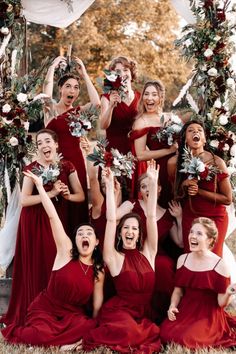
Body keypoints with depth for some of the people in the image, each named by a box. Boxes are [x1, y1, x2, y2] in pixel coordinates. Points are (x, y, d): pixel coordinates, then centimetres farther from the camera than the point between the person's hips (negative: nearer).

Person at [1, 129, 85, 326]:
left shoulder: (67, 167, 2)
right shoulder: (32, 169, -6)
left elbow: (81, 196, 4)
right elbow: (24, 200, -17)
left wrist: (67, 195, -17)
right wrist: (51, 193, -22)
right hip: (35, 223, -2)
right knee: (36, 269, 0)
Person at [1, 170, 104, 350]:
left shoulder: (99, 270, -1)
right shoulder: (66, 252, -9)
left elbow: (98, 299, 6)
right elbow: (52, 215, -14)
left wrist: (94, 324, 0)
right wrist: (39, 185, -18)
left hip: (73, 314, 3)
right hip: (45, 309, -3)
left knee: (87, 327, -30)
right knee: (42, 334, -34)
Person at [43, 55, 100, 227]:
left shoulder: (79, 111, 8)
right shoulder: (51, 109, 3)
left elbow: (97, 103, -11)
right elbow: (46, 95, -20)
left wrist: (84, 74, -6)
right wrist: (53, 67, -14)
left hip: (75, 160, 2)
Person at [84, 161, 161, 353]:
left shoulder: (148, 253, 7)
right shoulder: (115, 258, -1)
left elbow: (151, 217, 1)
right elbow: (111, 220, -10)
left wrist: (153, 182, -4)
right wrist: (110, 186, -13)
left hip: (144, 314, 6)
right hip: (119, 311, -6)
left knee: (154, 334, -22)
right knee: (128, 331, -35)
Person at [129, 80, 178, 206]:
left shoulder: (168, 118, 9)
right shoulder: (142, 121, -10)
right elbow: (140, 155, -20)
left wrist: (180, 146, 1)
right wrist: (169, 150, -18)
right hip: (156, 170, -6)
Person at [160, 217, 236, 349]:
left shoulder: (220, 265, -10)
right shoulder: (183, 259, 4)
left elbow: (221, 303, -8)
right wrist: (172, 306, -4)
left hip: (208, 316, -4)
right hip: (185, 311, 4)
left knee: (186, 339, -26)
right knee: (166, 333, -20)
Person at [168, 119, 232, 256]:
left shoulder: (217, 162, -17)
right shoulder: (174, 162, -10)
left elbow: (228, 199, -12)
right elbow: (174, 195, 5)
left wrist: (199, 191, -20)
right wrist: (184, 185, -16)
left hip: (215, 218, -2)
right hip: (189, 217, 2)